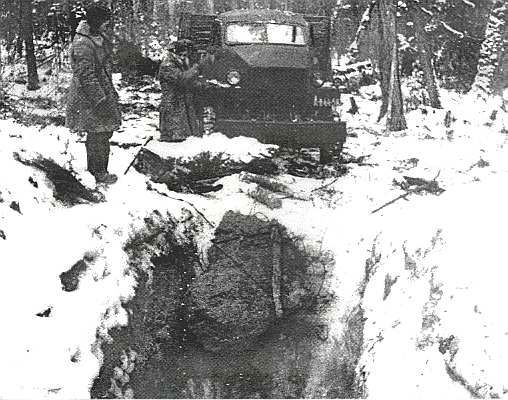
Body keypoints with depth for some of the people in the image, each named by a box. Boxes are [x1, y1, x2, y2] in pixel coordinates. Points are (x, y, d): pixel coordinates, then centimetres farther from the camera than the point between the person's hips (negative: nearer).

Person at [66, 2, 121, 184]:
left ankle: (94, 169, 29)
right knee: (99, 134, -3)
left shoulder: (99, 38, 10)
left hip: (103, 92, 10)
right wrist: (101, 100, -24)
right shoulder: (82, 44, -21)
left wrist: (111, 92, 25)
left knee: (104, 132, 16)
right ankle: (99, 174, 7)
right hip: (90, 98, -10)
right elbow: (86, 76, -23)